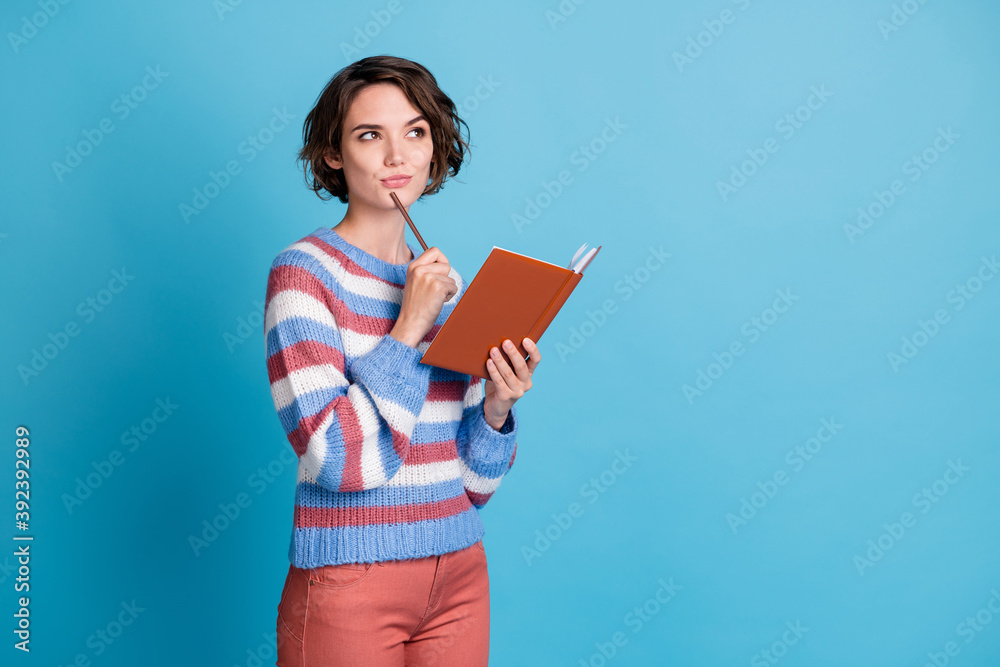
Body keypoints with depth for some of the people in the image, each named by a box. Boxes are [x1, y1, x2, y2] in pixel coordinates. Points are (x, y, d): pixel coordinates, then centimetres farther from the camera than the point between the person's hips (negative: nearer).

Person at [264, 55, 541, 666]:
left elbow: (474, 483, 9)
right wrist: (409, 329, -17)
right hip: (351, 584, -5)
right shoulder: (304, 271, -9)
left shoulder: (446, 284, 7)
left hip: (460, 577, 6)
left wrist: (497, 406, -9)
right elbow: (335, 458, -20)